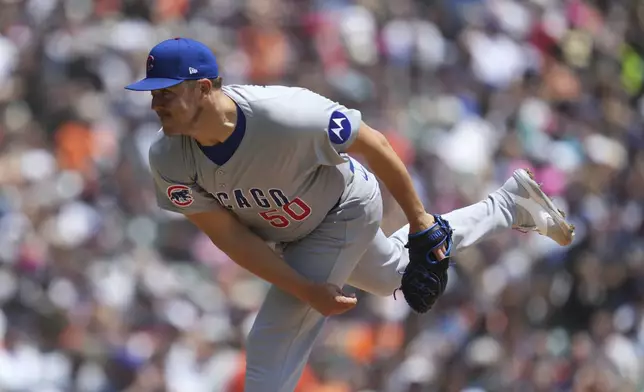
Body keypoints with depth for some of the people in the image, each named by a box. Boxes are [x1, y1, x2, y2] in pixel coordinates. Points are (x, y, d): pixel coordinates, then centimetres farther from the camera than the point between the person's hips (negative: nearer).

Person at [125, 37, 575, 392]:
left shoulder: (286, 116, -42)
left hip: (345, 212, -6)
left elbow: (373, 145, -25)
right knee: (395, 272, 31)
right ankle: (512, 203, 50)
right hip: (290, 234, 6)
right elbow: (230, 236, -18)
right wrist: (306, 291, -23)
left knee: (272, 344, -15)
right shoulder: (170, 161, -27)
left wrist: (418, 217, -14)